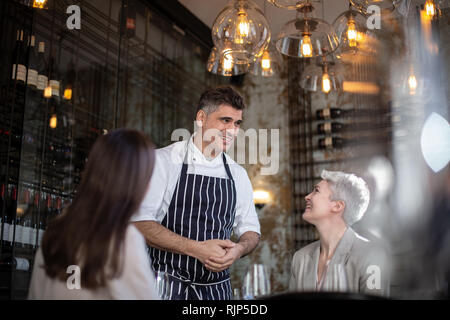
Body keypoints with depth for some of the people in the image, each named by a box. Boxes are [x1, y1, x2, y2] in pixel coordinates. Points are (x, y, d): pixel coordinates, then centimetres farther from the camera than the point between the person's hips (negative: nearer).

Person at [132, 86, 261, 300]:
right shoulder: (163, 160, -6)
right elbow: (140, 223, -13)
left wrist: (239, 249, -10)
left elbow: (250, 230, 14)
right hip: (166, 287, -4)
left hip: (217, 289, 5)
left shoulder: (238, 174, 8)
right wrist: (196, 249, -22)